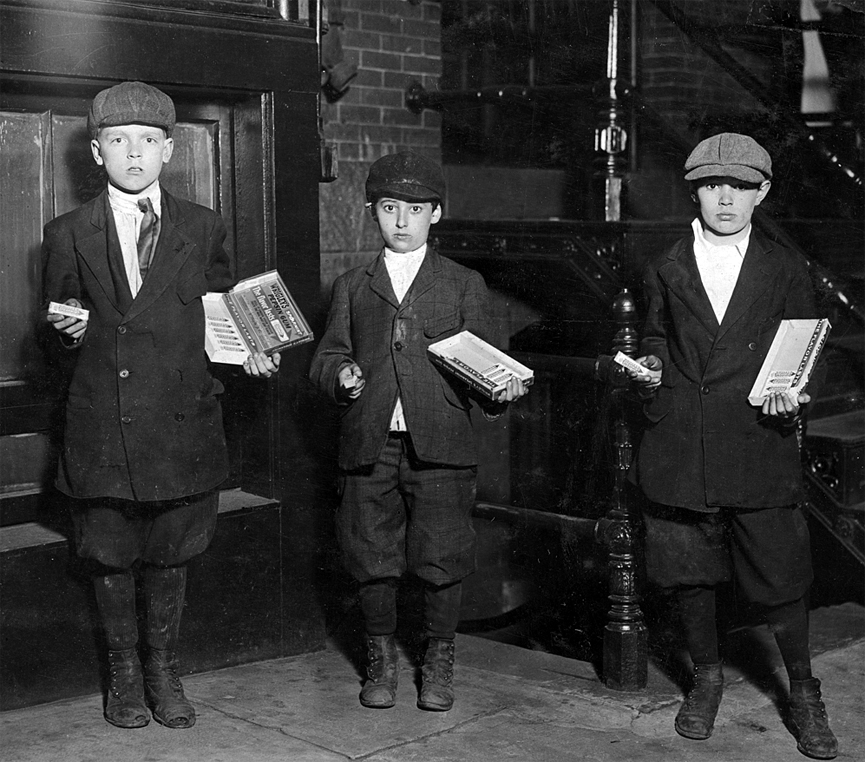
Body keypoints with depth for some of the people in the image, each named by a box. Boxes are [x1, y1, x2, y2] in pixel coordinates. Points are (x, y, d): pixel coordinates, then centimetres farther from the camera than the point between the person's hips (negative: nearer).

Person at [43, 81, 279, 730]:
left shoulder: (204, 228, 8)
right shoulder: (68, 235, 5)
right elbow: (59, 330, 12)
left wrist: (249, 353, -3)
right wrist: (71, 330, -10)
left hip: (182, 423, 1)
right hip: (102, 427, 0)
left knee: (171, 553, 10)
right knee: (111, 555, 9)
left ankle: (163, 670, 29)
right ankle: (124, 674, 28)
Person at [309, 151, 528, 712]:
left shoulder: (464, 285, 11)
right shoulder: (352, 287, 16)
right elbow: (327, 356, 13)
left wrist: (500, 391, -13)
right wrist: (340, 375, -9)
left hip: (440, 446, -1)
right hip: (369, 447, 2)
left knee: (443, 559, -1)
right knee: (373, 557, 6)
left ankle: (439, 662, 19)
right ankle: (382, 660, 25)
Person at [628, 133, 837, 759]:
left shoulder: (786, 270, 8)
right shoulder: (666, 270, 11)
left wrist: (794, 397, -9)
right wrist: (649, 369, 0)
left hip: (759, 446, -1)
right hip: (680, 450, 2)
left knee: (780, 578, 1)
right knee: (688, 572, 9)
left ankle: (804, 693, 22)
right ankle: (707, 677, 31)